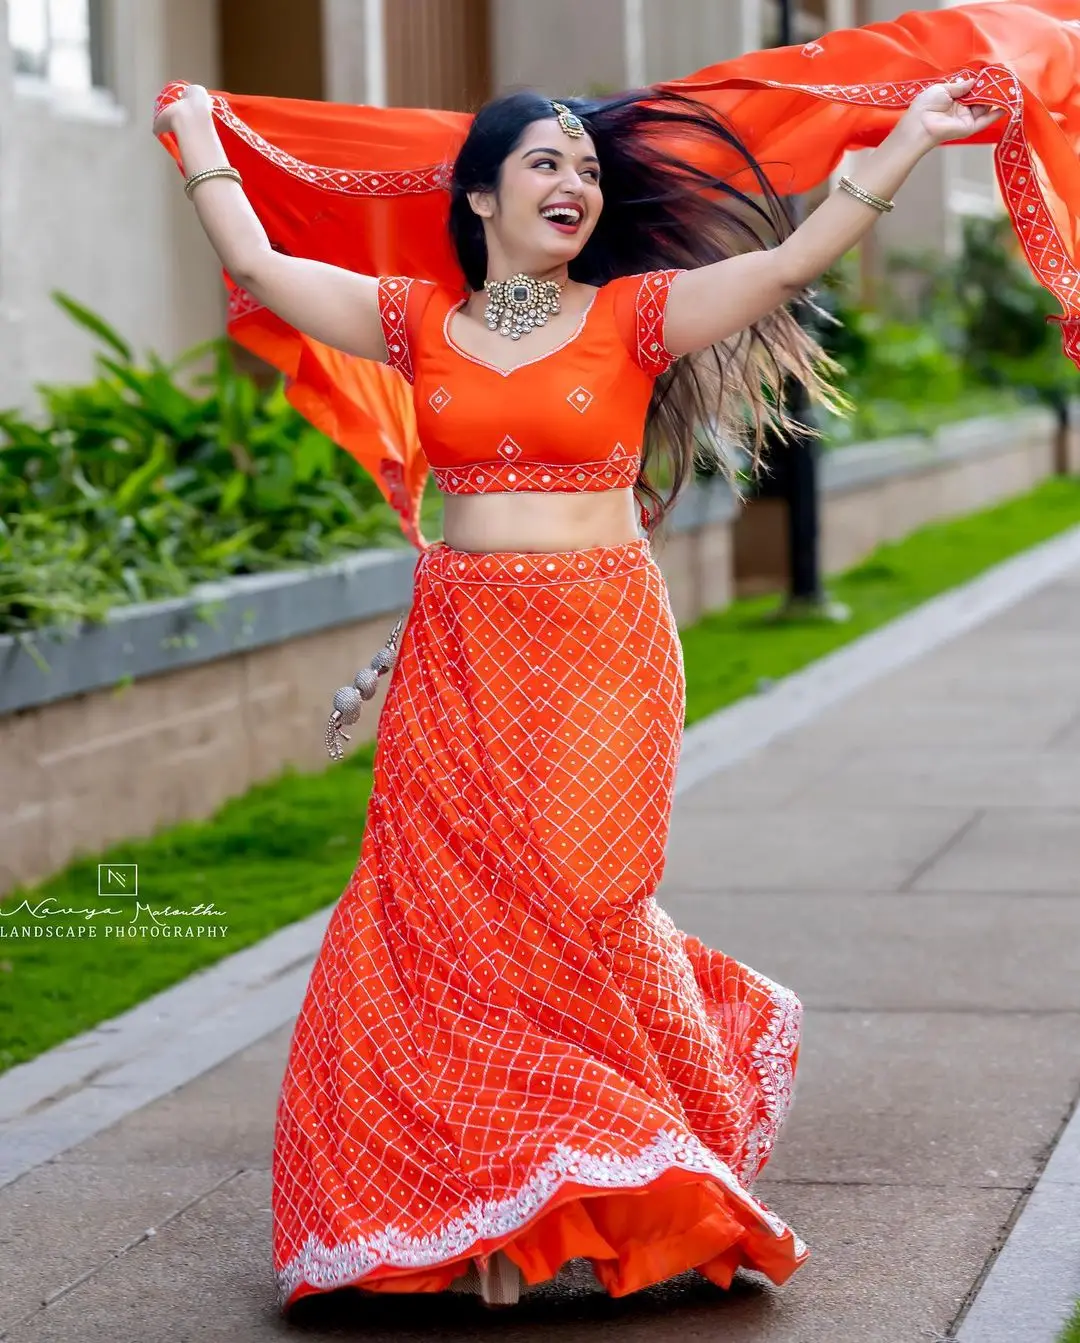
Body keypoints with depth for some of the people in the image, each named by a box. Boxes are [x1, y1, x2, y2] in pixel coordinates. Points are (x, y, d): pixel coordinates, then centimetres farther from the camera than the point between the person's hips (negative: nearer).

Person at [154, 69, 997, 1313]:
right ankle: (484, 1208, 8)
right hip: (459, 652, 2)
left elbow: (788, 262, -4)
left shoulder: (634, 317, 3)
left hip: (602, 651, -2)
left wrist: (908, 141, -6)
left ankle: (570, 1193, 11)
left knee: (575, 906, -7)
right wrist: (198, 143, 21)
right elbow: (260, 268, 12)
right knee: (454, 912, -2)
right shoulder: (419, 323, 8)